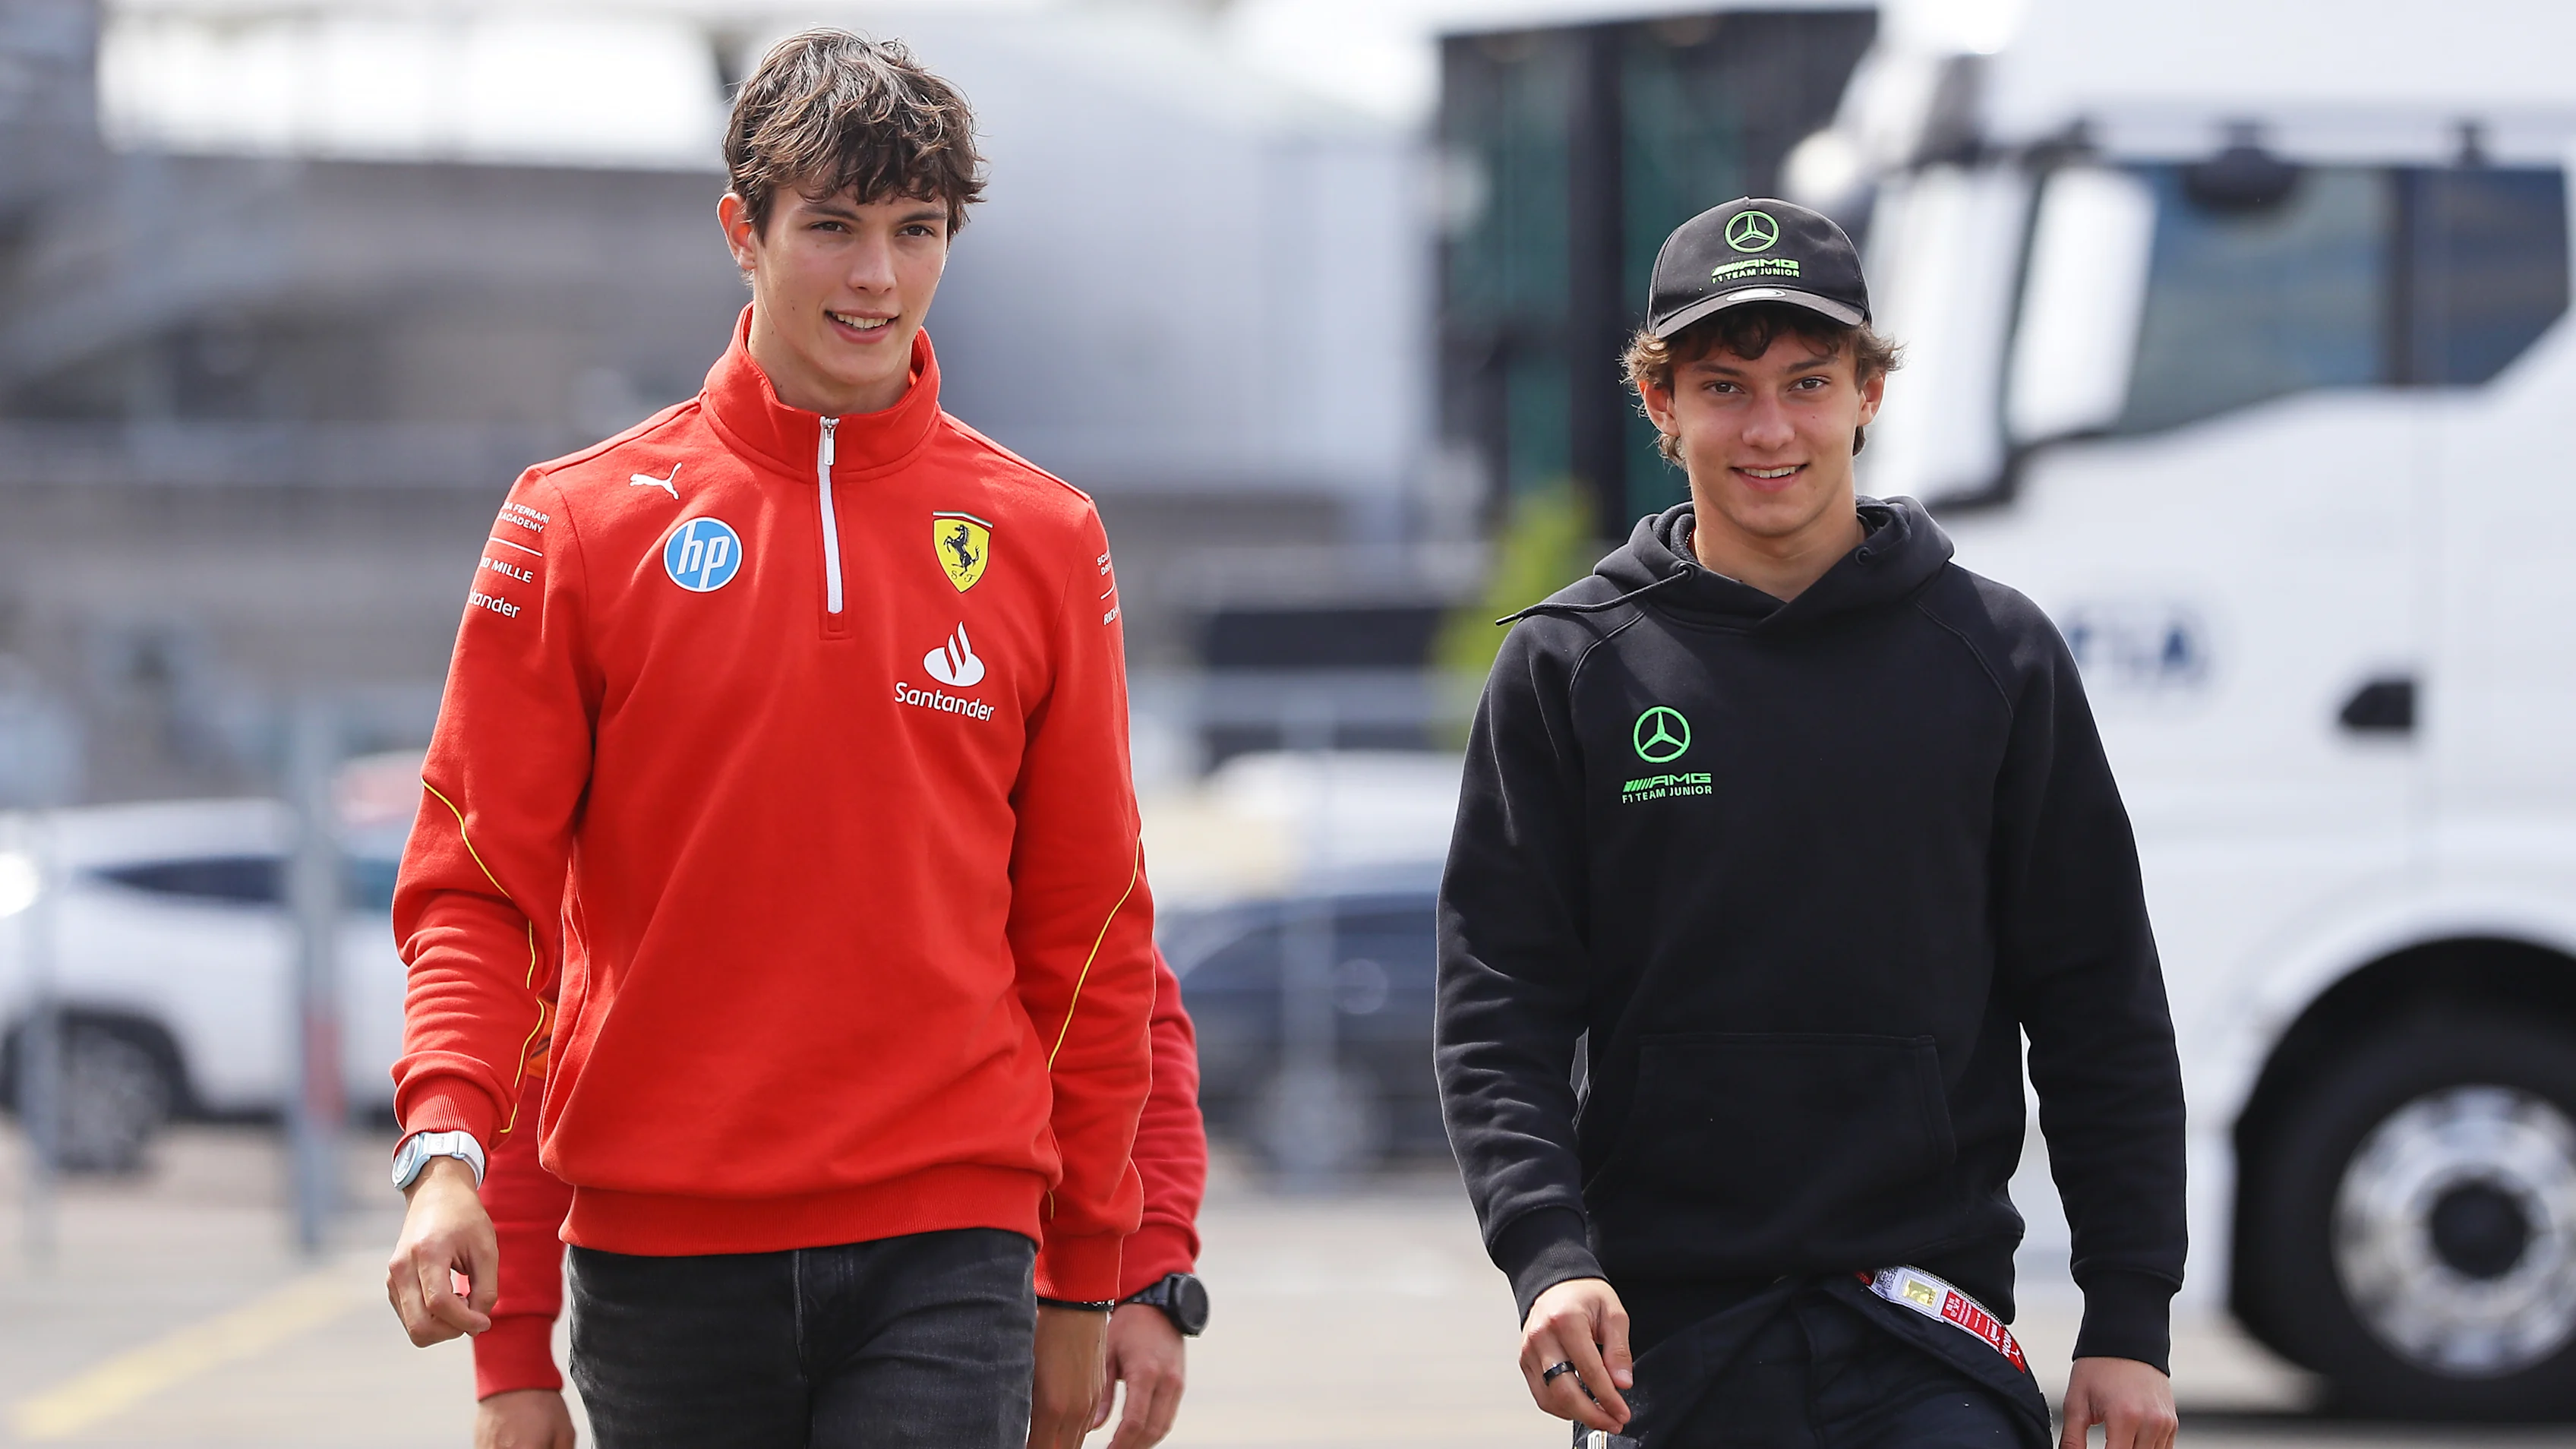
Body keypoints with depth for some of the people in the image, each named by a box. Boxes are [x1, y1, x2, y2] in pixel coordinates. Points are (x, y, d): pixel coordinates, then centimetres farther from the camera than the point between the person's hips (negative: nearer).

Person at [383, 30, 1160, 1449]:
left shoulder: (1041, 541, 7)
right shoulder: (582, 523, 4)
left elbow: (1086, 934, 10)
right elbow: (477, 881, 2)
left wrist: (1084, 1278, 9)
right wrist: (445, 1140, -15)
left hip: (945, 1241, 0)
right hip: (660, 1250, 0)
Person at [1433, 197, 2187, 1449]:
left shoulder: (1994, 655, 6)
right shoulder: (1570, 668, 4)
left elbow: (2100, 1009, 7)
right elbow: (1497, 1006, 0)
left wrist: (2127, 1321, 1)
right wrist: (1547, 1254, -17)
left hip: (1931, 1347, -1)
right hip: (1666, 1335, 1)